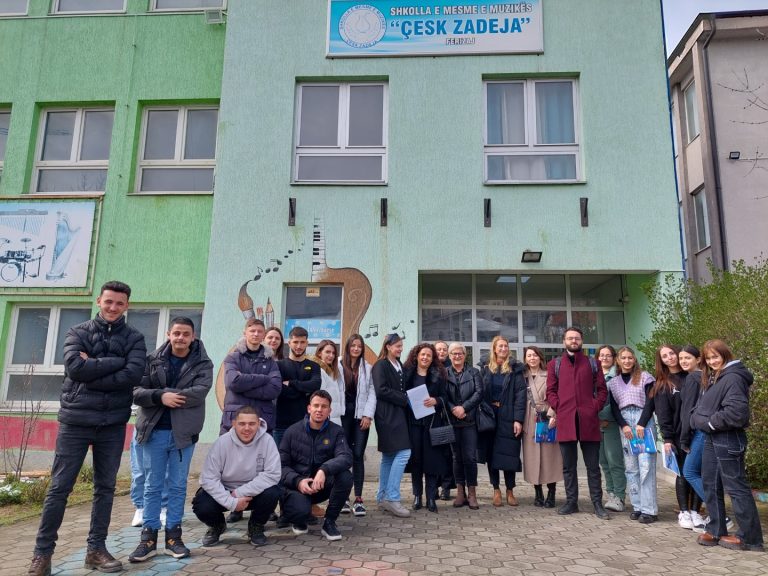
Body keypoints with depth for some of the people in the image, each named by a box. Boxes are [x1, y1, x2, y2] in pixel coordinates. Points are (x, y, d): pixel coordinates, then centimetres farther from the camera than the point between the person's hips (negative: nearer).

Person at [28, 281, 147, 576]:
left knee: (105, 488, 9)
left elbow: (134, 374, -12)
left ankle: (96, 549, 21)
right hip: (75, 421, -1)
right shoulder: (77, 333, 4)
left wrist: (92, 371, -14)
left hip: (113, 424, 1)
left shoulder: (134, 338, 4)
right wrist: (116, 362, -14)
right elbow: (75, 367, -14)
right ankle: (43, 552, 17)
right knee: (59, 487, 4)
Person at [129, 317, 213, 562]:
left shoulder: (203, 364, 0)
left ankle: (173, 535, 19)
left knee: (178, 486, 8)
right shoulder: (152, 360, 4)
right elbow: (136, 391, -5)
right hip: (154, 431, 1)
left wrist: (167, 395, -17)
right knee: (152, 485, 8)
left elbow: (199, 392, -16)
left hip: (183, 432, -1)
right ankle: (149, 536, 17)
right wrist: (161, 396, -21)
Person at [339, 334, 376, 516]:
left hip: (361, 417, 1)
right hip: (343, 415, -1)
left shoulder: (368, 368, 9)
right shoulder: (338, 366, 2)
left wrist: (368, 415, -4)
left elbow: (372, 393, 5)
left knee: (358, 455, 0)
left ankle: (358, 499, 4)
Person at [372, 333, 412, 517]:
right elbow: (381, 390, -17)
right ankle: (392, 497, -11)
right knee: (403, 453, -15)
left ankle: (383, 497, 17)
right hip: (387, 415, -9)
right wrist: (404, 399, -13)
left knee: (389, 456, 11)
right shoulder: (380, 366, -8)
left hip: (398, 414, 9)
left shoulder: (399, 365, 17)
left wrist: (406, 399, 2)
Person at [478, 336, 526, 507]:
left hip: (508, 417, -2)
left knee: (509, 454, 0)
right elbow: (480, 393, 6)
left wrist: (518, 419, -13)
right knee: (491, 453, 6)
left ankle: (510, 491, 16)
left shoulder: (515, 369, 0)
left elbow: (520, 394, -5)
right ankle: (496, 490, 18)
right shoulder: (486, 369, 8)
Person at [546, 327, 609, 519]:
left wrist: (594, 408, -3)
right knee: (568, 466, 8)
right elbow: (551, 391, 8)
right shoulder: (555, 364, 11)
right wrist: (559, 408, -5)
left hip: (589, 421, 0)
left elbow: (602, 390, 9)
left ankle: (597, 503, 14)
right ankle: (571, 502, 17)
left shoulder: (592, 364, 12)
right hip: (565, 421, 0)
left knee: (593, 465, 5)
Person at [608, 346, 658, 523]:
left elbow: (650, 402, -3)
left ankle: (649, 509, -6)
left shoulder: (644, 377, 4)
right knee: (630, 467, 4)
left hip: (644, 422, -4)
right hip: (625, 424, 4)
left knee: (646, 465, -8)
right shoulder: (613, 382, 14)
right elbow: (614, 407, 9)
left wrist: (641, 424, -12)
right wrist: (623, 426, -6)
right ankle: (637, 506, 11)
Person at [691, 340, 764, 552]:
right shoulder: (711, 379, 15)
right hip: (710, 439, 10)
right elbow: (701, 407, 21)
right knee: (710, 485, 13)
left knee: (736, 487, -1)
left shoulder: (733, 377, -14)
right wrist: (698, 420, 3)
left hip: (728, 439, -9)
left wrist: (711, 423, -13)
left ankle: (749, 537, 9)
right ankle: (716, 531, 23)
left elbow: (736, 411, -24)